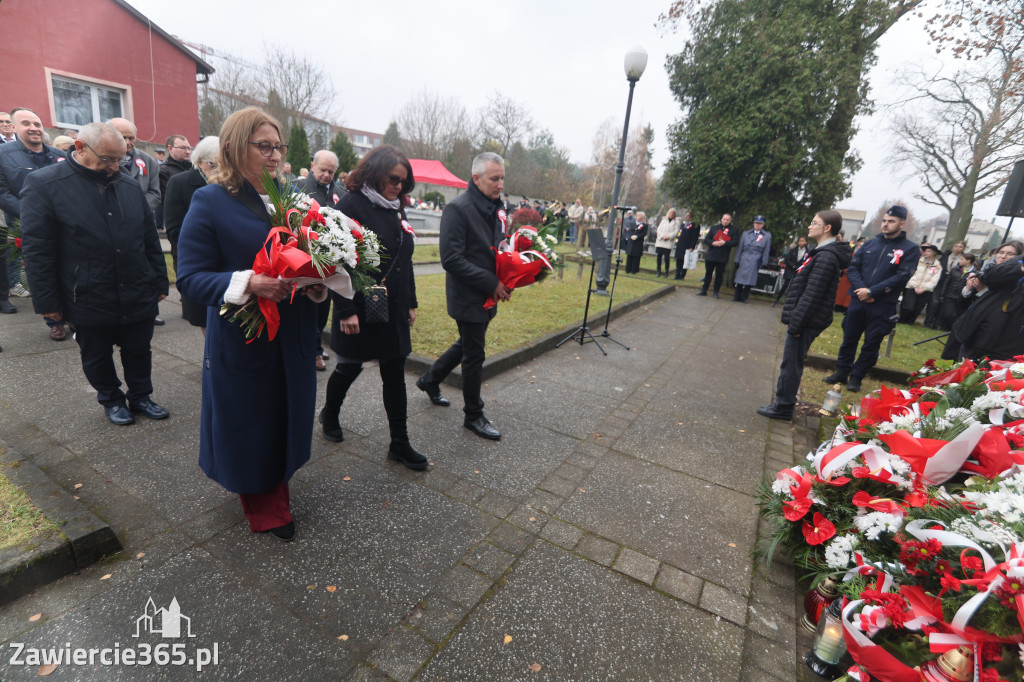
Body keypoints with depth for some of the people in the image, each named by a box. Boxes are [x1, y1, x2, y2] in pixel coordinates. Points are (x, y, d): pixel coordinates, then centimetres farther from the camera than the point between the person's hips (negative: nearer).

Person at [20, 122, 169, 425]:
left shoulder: (130, 185, 5)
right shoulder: (44, 183, -7)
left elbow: (150, 239, 10)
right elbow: (36, 249, -8)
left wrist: (160, 282, 9)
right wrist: (47, 301, -8)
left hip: (138, 296, 3)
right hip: (90, 300, -3)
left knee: (139, 351, 15)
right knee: (97, 358, 14)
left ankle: (141, 396, 33)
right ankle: (112, 401, 34)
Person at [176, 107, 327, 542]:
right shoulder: (210, 201, -9)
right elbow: (190, 278, -12)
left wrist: (317, 283, -10)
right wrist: (248, 283, -29)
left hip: (292, 339, 5)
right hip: (241, 342, -5)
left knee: (287, 419, 16)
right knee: (250, 428, 10)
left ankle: (276, 489, 41)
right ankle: (264, 509, 34)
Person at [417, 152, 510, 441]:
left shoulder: (493, 208, 8)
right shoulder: (458, 208, -18)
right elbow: (451, 259, -23)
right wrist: (492, 283, -23)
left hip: (487, 296, 9)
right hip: (467, 297, -8)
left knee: (467, 345, 22)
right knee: (474, 355, 3)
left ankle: (429, 380, 44)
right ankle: (473, 415, 21)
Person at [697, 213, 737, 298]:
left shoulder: (733, 230, 4)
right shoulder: (714, 228, 9)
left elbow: (734, 242, -5)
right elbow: (706, 239, 4)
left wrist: (724, 243, -20)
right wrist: (713, 243, -15)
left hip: (722, 257, -2)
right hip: (710, 255, 2)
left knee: (719, 274, 4)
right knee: (708, 273, 9)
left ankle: (716, 292, 13)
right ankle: (704, 290, 18)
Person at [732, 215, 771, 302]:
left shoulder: (767, 236, 4)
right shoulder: (745, 234, 8)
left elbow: (766, 251, 5)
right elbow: (740, 248, 9)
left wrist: (764, 263, 1)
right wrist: (737, 260, 5)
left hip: (755, 261, -1)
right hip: (744, 260, 1)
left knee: (750, 280, -2)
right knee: (740, 279, 3)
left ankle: (744, 298, 7)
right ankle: (737, 297, 13)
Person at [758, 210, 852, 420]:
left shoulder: (826, 256, -18)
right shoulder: (823, 253, 14)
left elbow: (812, 295, -22)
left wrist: (796, 323, -21)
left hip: (807, 322, -10)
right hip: (804, 320, 10)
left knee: (791, 364, -1)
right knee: (791, 363, 16)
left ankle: (783, 407, 9)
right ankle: (783, 402, 26)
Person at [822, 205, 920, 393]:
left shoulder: (910, 249, -1)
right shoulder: (870, 244, 10)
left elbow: (901, 277, -10)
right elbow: (853, 268, 6)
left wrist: (872, 291, -17)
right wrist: (861, 289, -11)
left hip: (883, 306, -3)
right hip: (857, 300, 3)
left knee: (871, 345, 5)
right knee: (849, 338, 11)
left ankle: (856, 377, 17)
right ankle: (841, 372, 23)